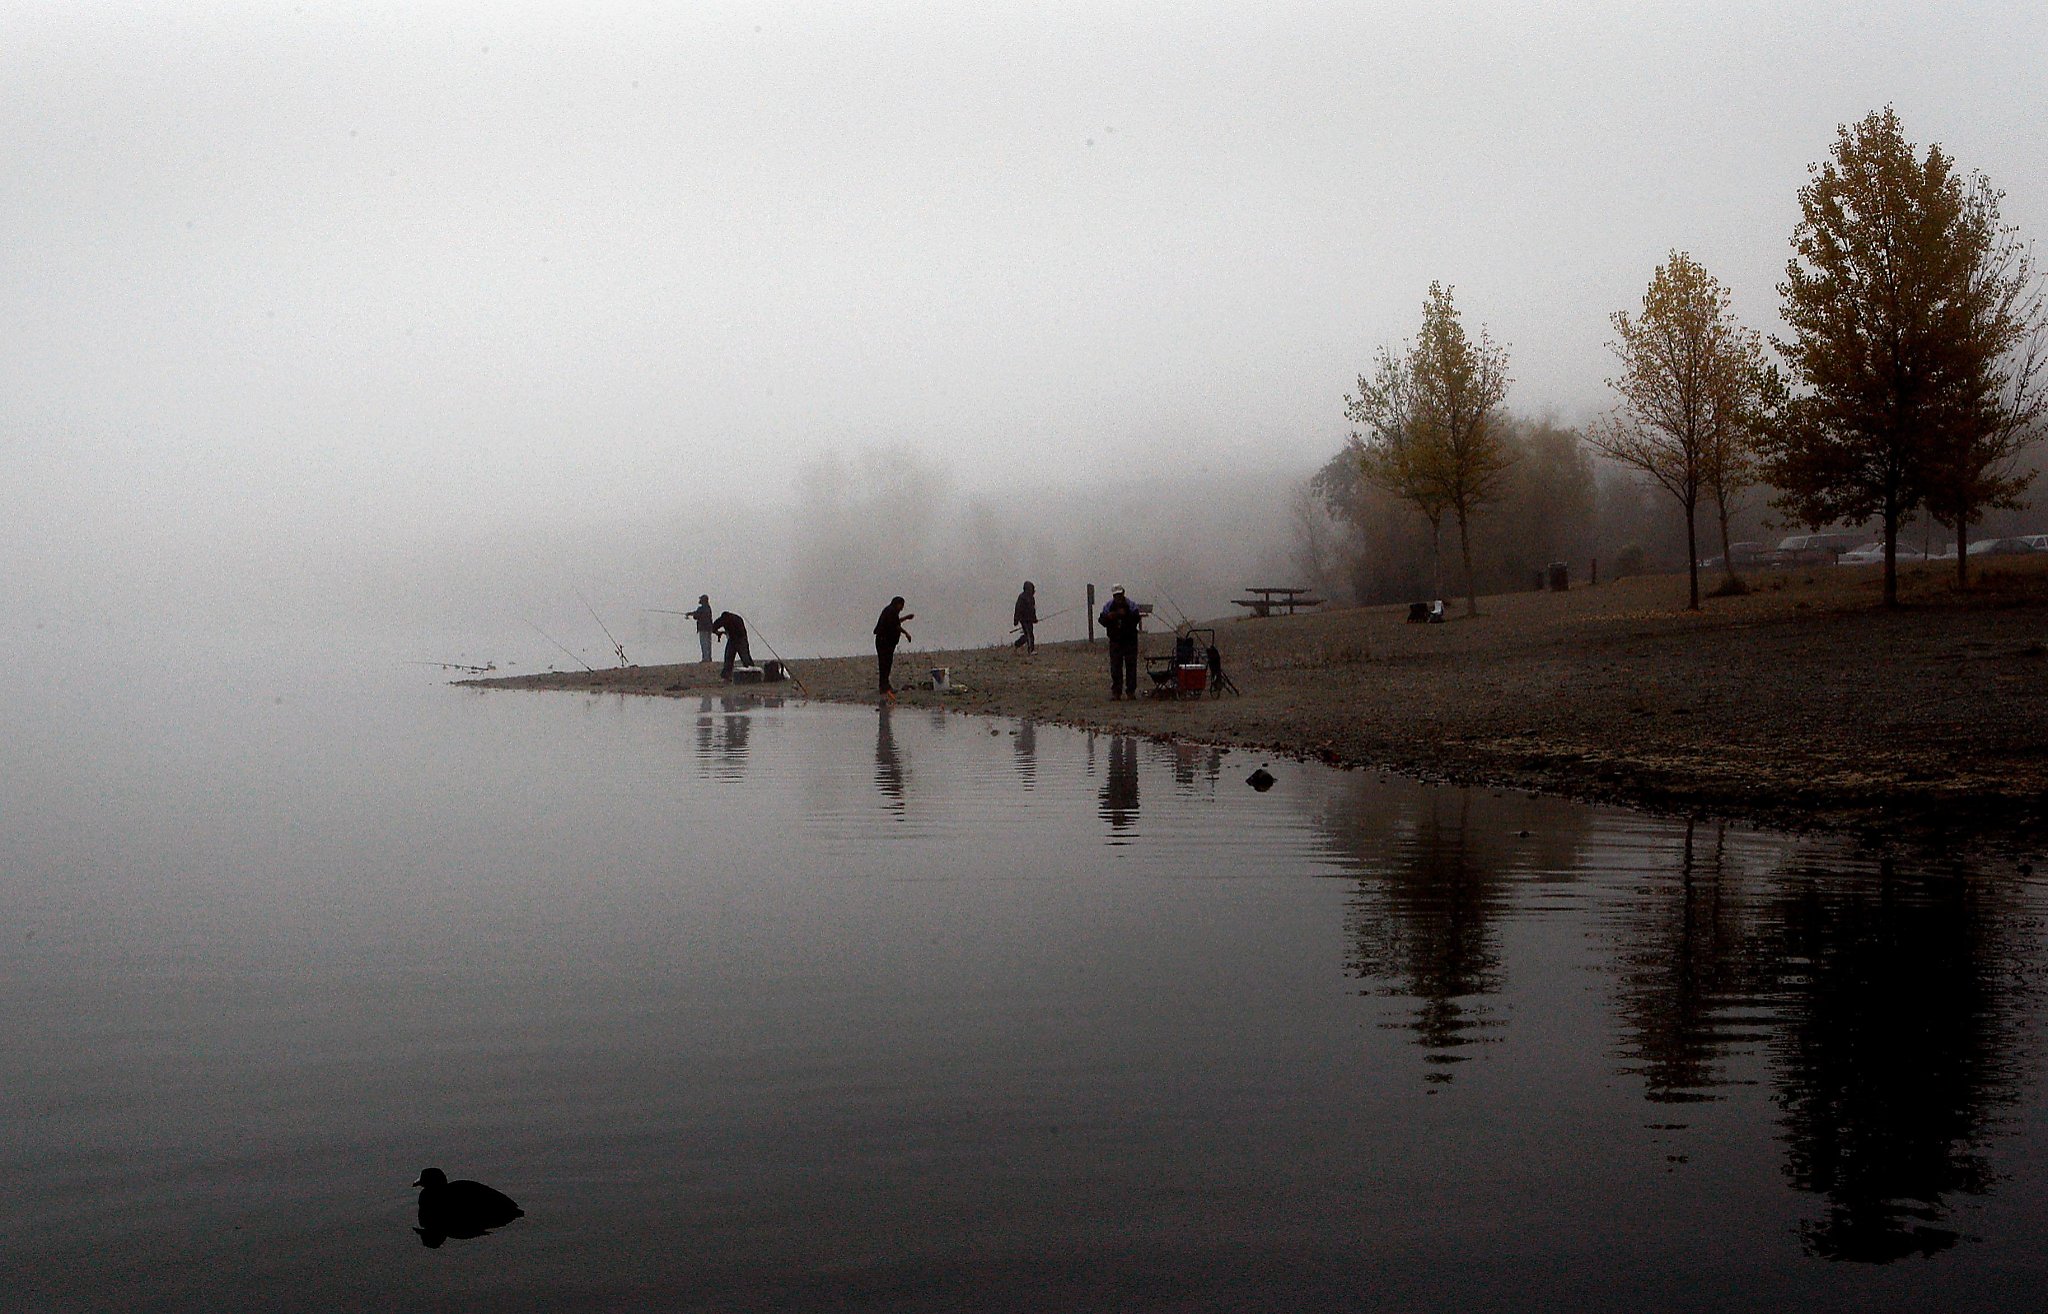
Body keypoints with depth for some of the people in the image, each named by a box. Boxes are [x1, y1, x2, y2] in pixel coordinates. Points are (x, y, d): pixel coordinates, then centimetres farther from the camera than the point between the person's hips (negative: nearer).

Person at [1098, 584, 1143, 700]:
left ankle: (1131, 691, 7)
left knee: (1131, 666, 0)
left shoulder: (1131, 605, -4)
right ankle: (1116, 692, 5)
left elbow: (1137, 618, -16)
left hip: (1130, 639, -2)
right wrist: (1108, 617, -18)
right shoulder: (1108, 606, 5)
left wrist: (1126, 614, -30)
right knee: (1115, 667, 1)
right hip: (1115, 640, 2)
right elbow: (1102, 620, 2)